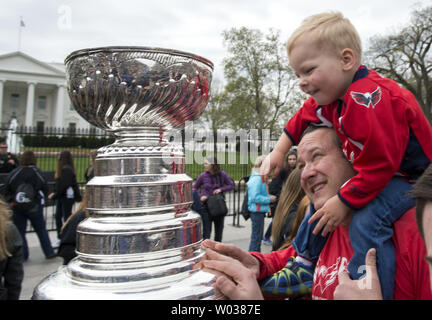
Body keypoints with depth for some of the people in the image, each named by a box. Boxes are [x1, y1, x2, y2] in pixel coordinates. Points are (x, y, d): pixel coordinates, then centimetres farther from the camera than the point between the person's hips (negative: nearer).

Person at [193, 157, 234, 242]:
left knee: (219, 230, 15)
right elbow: (194, 188, 5)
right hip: (207, 207, -2)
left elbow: (231, 185, 3)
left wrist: (221, 189, -12)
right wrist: (200, 196, -13)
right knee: (206, 231, -2)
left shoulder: (222, 174, -4)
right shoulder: (203, 176, -6)